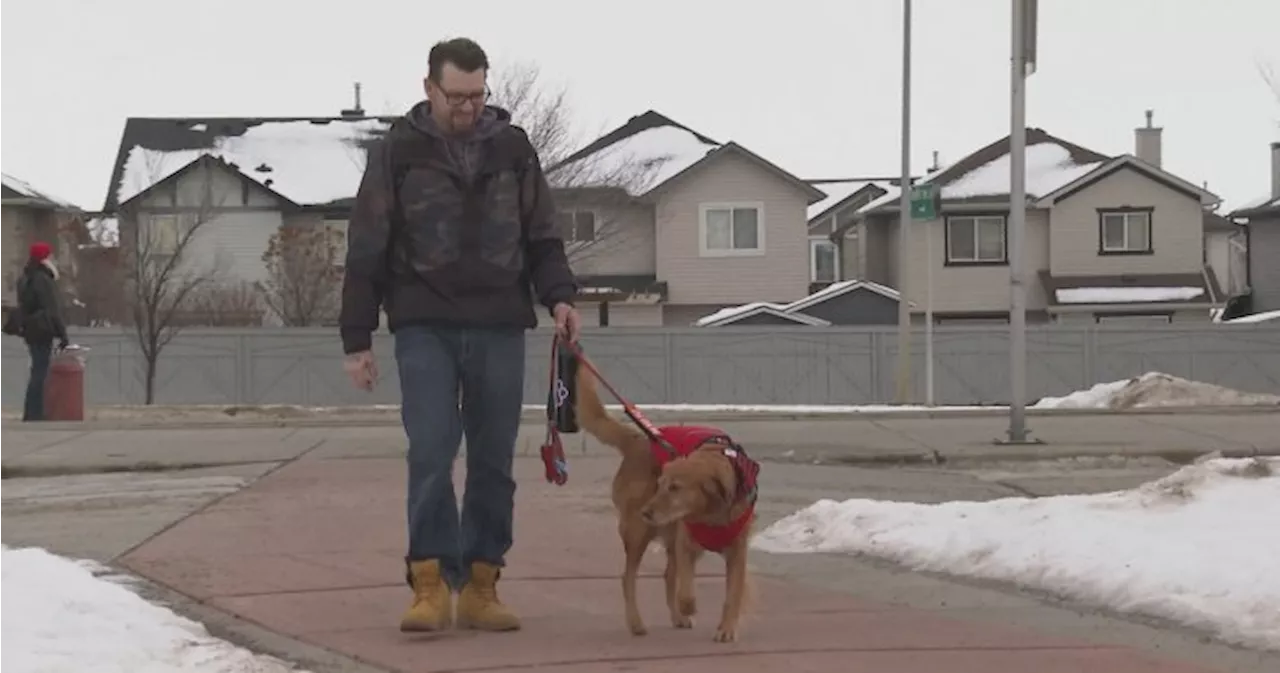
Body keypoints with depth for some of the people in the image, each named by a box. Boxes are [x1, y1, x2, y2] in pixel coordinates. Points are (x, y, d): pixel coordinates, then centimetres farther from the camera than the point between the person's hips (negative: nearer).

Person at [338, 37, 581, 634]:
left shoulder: (513, 148, 9)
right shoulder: (397, 153, 3)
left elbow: (542, 236, 14)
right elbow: (367, 253, 4)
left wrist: (558, 295, -4)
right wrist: (356, 340, 1)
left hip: (500, 329, 3)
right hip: (425, 328, -2)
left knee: (494, 462, 2)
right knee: (431, 453, -13)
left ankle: (480, 587, 8)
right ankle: (431, 587, -11)